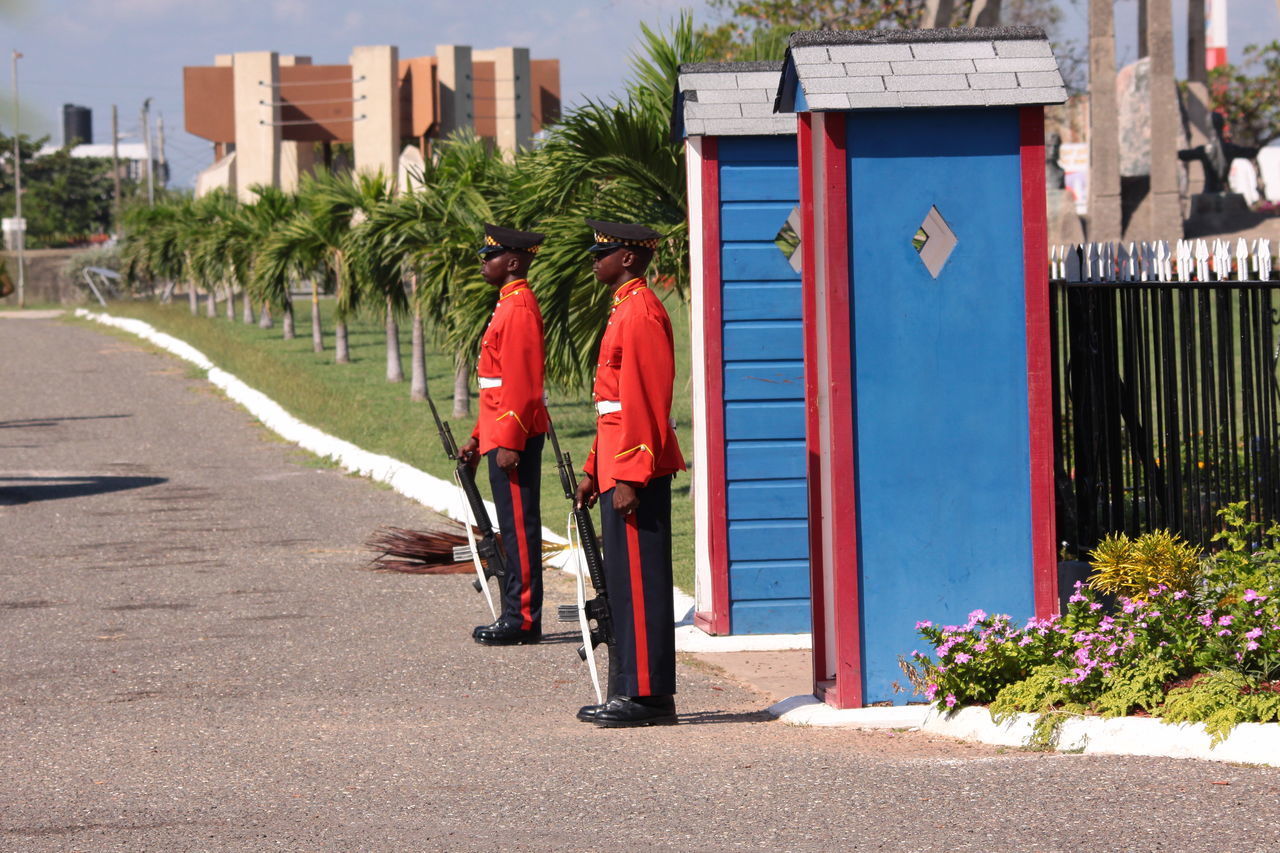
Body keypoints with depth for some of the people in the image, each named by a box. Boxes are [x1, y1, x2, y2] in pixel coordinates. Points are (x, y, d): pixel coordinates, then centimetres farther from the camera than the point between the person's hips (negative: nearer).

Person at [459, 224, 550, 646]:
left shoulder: (519, 308, -15)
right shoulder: (509, 305, 17)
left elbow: (521, 382, -20)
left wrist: (509, 443, -22)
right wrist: (479, 437, 23)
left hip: (515, 437, -10)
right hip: (503, 435, 10)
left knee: (519, 527, -6)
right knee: (514, 527, 12)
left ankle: (523, 620, -4)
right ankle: (517, 617, 16)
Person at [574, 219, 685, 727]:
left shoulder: (641, 312, -14)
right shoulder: (626, 310, 18)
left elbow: (647, 401, -20)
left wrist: (630, 478, -22)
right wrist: (594, 470, 23)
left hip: (635, 470, -10)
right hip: (619, 468, 10)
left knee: (638, 583, -8)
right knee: (625, 583, 11)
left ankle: (647, 695, -6)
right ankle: (632, 692, 15)